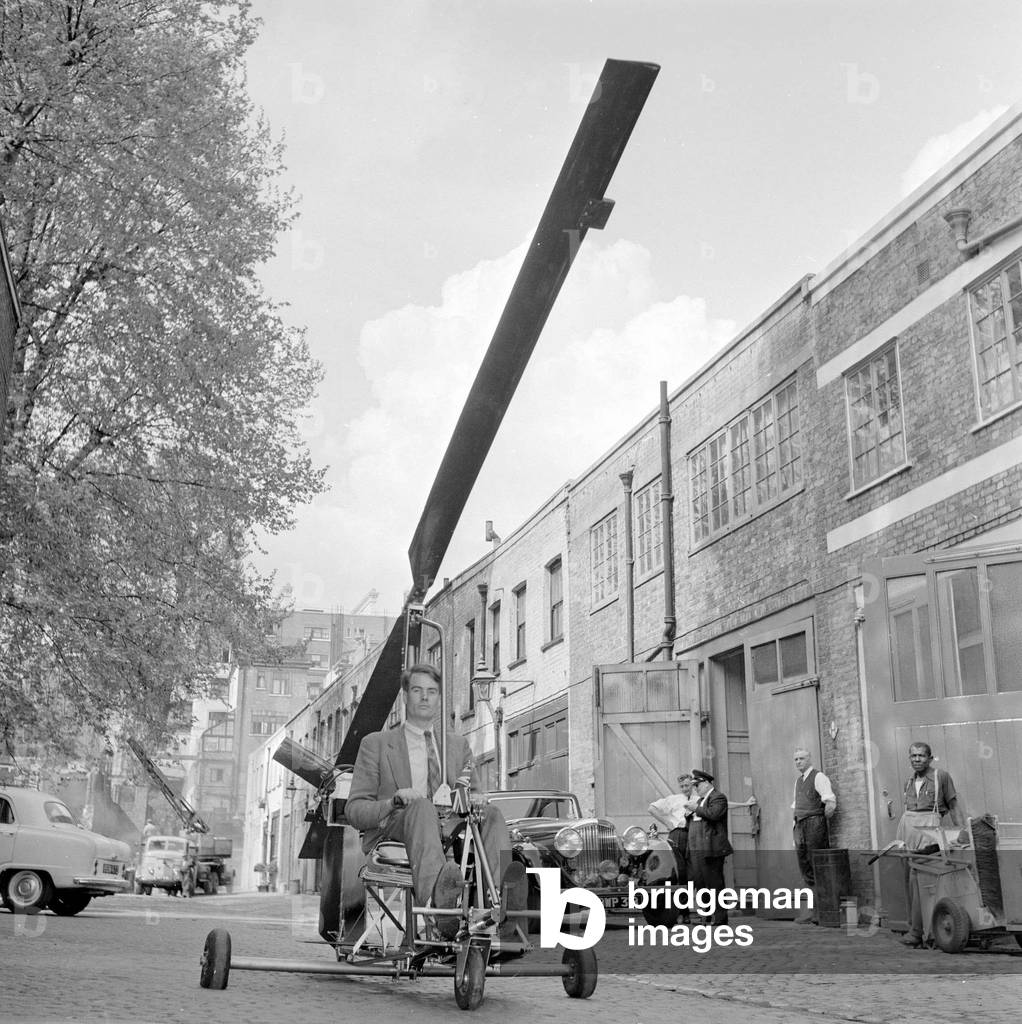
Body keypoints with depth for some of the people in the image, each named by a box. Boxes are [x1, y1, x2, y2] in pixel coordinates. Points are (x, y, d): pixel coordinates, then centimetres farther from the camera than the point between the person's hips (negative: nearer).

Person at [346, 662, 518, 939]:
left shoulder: (458, 745, 26)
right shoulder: (376, 744, 14)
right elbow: (354, 810, 6)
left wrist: (465, 793, -3)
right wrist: (396, 800, -14)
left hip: (448, 827, 4)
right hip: (394, 831, -4)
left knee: (491, 814, -27)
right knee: (421, 806, -37)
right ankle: (439, 895, -66)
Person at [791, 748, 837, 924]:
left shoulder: (818, 777, -7)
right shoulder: (798, 780, 19)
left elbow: (831, 804, -14)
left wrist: (823, 822, -7)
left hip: (814, 824, -9)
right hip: (800, 827, 9)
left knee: (817, 868, -6)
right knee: (805, 868, 8)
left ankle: (815, 910, -3)